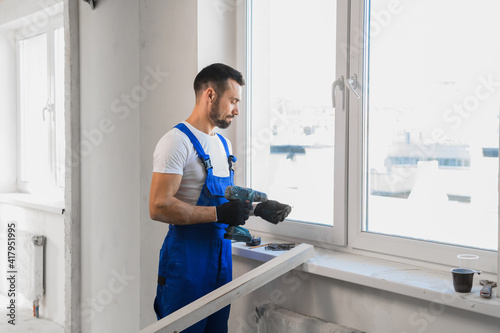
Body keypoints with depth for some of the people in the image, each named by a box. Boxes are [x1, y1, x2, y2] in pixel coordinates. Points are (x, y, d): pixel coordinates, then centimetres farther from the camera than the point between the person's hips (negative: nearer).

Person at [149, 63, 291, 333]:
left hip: (221, 257, 8)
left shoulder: (223, 143, 14)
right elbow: (159, 207, -22)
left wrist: (258, 208, 6)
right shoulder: (177, 141, -14)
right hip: (186, 261, -8)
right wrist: (219, 213, -24)